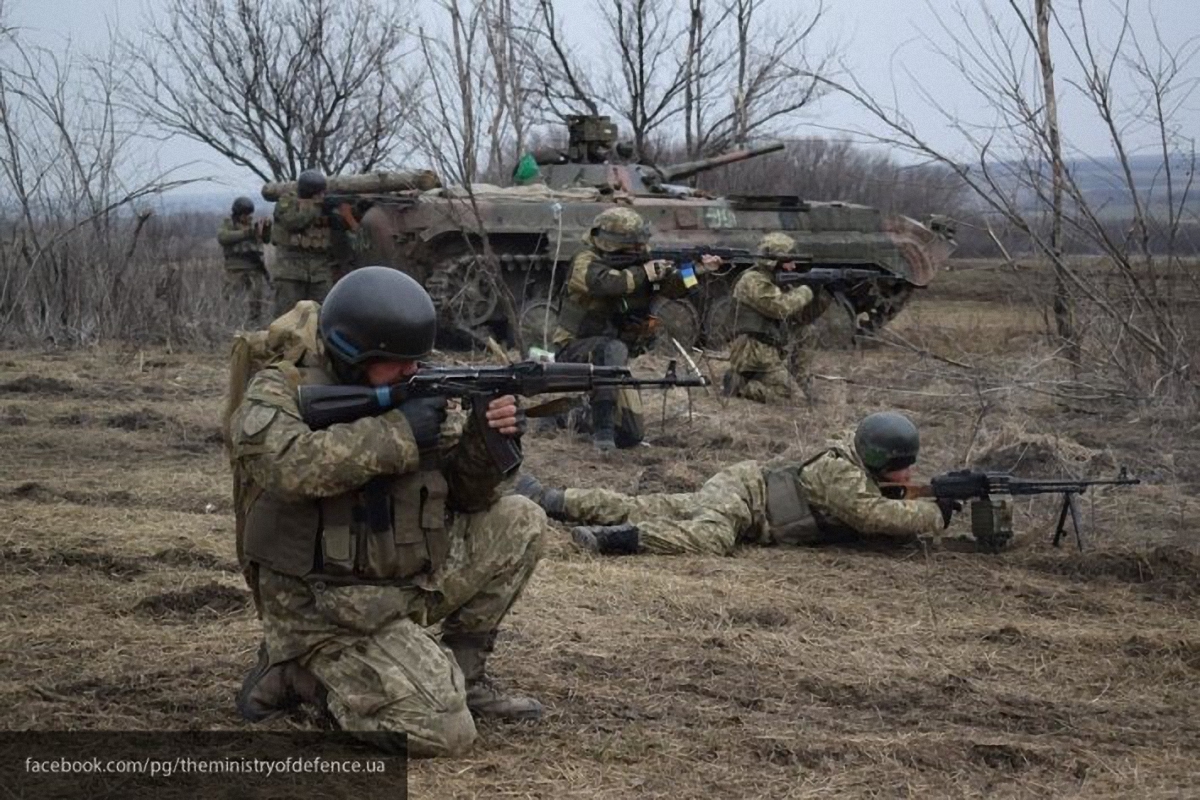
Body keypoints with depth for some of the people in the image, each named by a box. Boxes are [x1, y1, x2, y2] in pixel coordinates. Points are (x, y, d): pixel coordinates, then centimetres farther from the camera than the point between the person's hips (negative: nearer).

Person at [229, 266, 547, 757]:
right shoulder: (279, 393, -12)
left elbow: (464, 496, 7)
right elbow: (289, 466, -34)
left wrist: (487, 443, -14)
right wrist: (397, 433, -29)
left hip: (407, 582, 7)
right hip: (329, 617, -7)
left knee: (520, 523, 1)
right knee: (445, 731, -20)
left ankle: (459, 674, 9)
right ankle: (298, 674, 0)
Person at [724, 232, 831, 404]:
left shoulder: (781, 282, 17)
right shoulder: (753, 281, -12)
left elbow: (802, 316, 15)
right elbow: (781, 307, -24)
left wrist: (821, 295, 0)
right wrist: (807, 290, -10)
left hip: (776, 353, 9)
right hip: (756, 357, -9)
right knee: (795, 399, -17)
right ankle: (739, 385, -6)